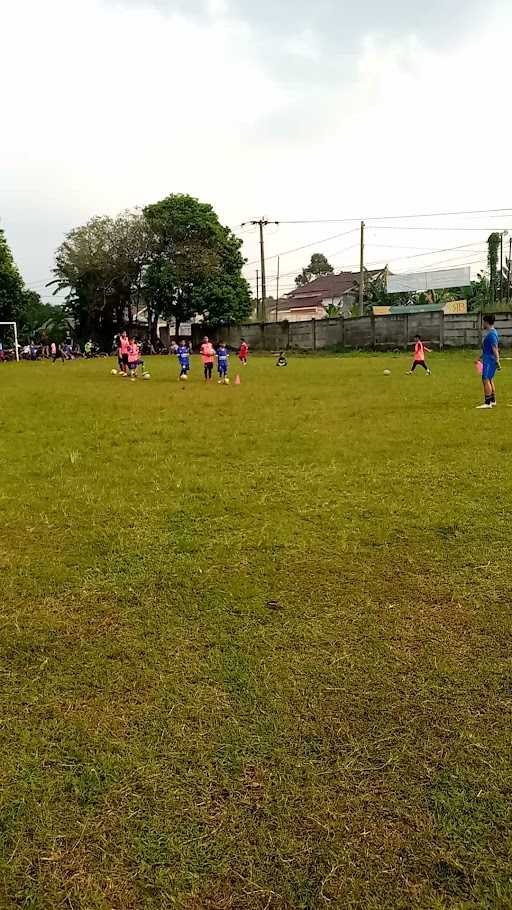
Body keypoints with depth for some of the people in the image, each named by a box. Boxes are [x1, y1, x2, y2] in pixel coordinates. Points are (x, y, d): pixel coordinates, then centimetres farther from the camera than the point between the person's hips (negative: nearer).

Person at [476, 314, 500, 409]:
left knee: (486, 380, -11)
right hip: (488, 359, 10)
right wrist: (480, 358, 30)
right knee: (490, 380, 16)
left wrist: (497, 362, -25)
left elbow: (495, 349, -22)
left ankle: (487, 403, -12)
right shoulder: (492, 332, 15)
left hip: (489, 360, -10)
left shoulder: (491, 334, -17)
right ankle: (493, 401, 23)